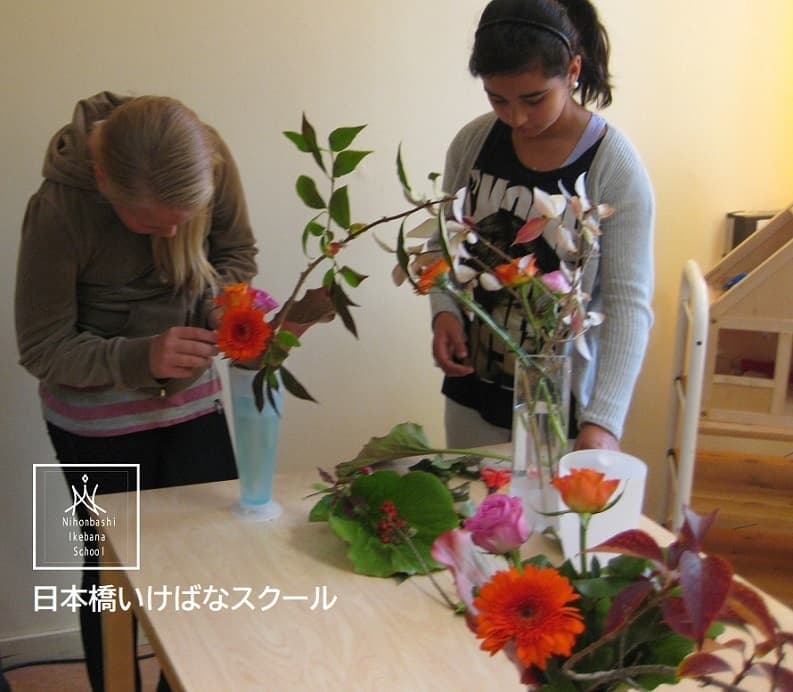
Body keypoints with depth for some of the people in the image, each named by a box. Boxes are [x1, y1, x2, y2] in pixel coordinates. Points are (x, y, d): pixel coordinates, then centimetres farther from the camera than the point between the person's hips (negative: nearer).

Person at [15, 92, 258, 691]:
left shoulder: (211, 160, -20)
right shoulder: (58, 212, -28)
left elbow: (238, 253, -1)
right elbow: (43, 350, -17)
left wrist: (221, 306, -22)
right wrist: (141, 358, -32)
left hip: (192, 395, 3)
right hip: (98, 421, -3)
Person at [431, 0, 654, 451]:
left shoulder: (615, 167, -16)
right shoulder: (473, 143, -4)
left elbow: (629, 303, -19)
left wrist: (604, 420, -29)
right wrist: (444, 310, -10)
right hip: (473, 394, 4)